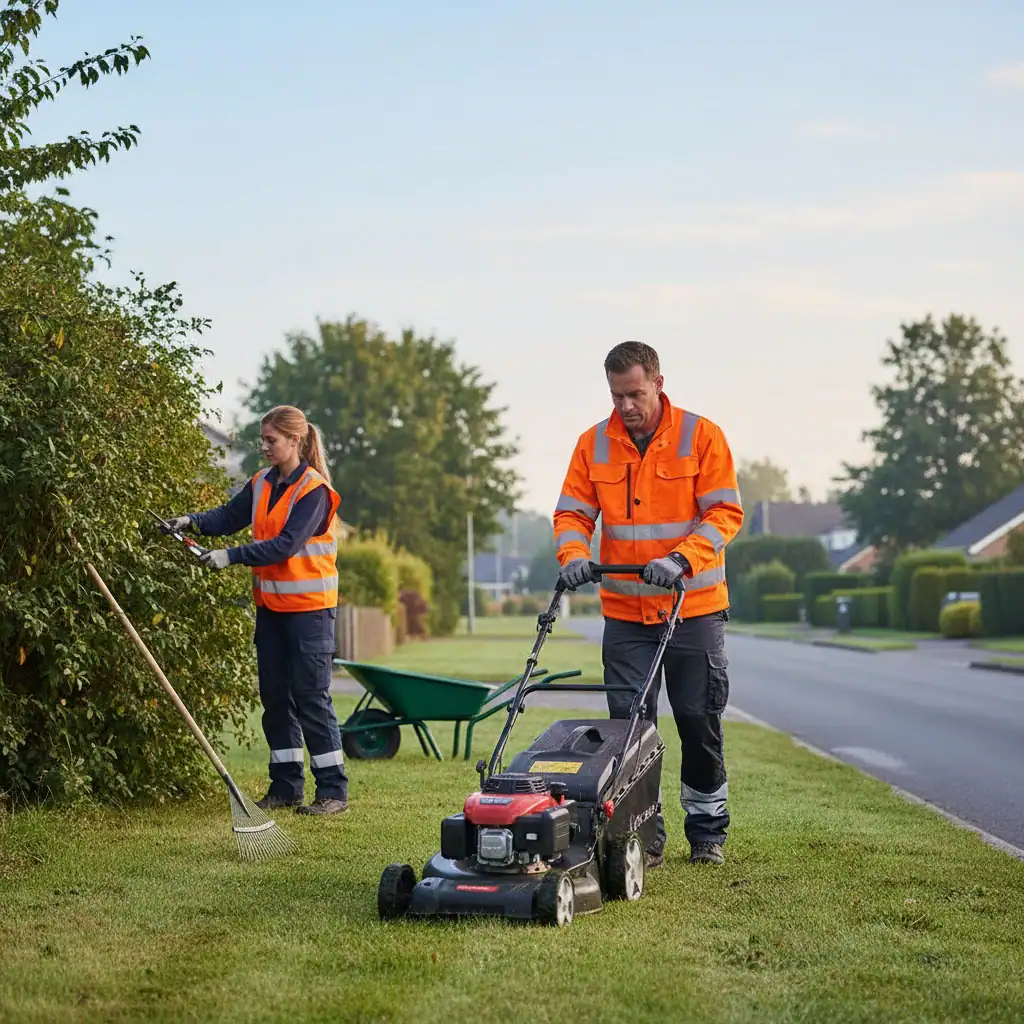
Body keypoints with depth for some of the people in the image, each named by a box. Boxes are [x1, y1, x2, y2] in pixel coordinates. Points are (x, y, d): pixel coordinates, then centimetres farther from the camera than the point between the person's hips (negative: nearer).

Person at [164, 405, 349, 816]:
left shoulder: (314, 490, -14)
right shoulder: (261, 484, 10)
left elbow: (286, 544, -21)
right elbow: (229, 517, 7)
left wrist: (232, 556, -24)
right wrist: (193, 521, -11)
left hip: (309, 608, -7)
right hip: (271, 604, 7)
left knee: (311, 697, -7)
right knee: (275, 696, 9)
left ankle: (333, 790, 0)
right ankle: (286, 786, 17)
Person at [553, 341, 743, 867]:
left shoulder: (700, 436, -4)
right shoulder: (593, 444, 4)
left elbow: (724, 512, -8)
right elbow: (572, 512, 5)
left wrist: (681, 558, -22)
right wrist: (573, 555, -16)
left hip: (694, 610, -2)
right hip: (624, 613, 2)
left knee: (700, 721, 5)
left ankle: (707, 832, 21)